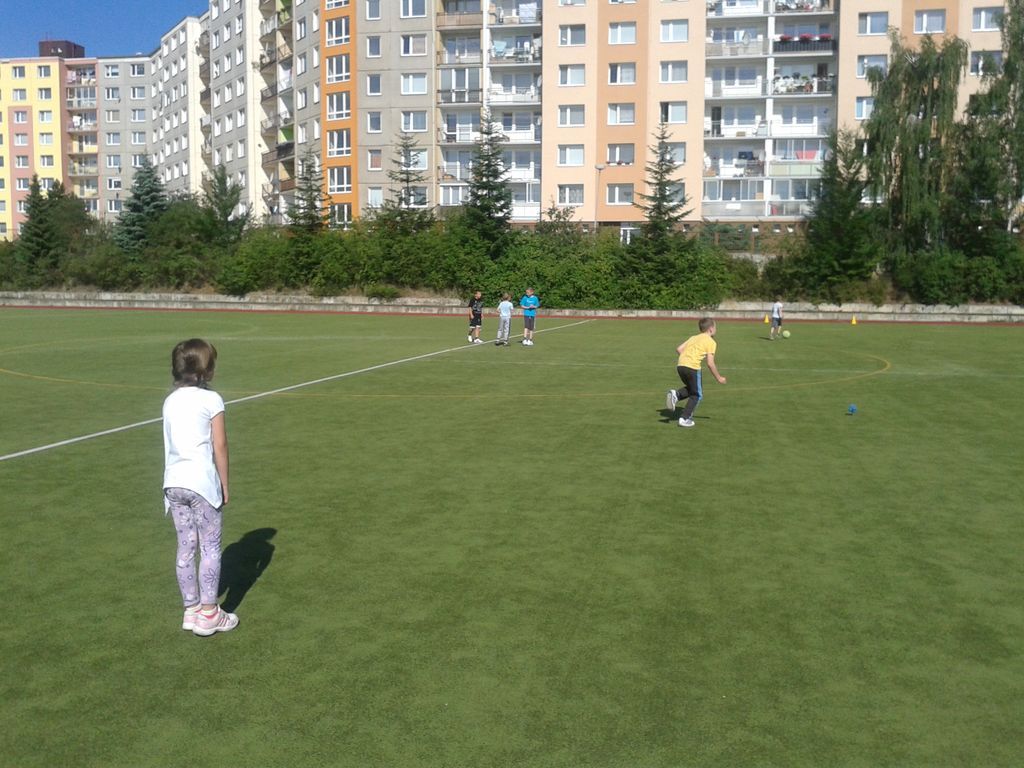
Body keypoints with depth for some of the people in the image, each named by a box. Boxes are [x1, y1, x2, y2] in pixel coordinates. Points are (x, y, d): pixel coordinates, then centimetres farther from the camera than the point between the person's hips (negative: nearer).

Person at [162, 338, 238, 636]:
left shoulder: (170, 401, 9)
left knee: (186, 548, 13)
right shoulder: (211, 400, -8)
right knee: (210, 548, 5)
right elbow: (219, 446, -8)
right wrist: (225, 484, 1)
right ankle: (208, 614, 10)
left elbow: (170, 445, 10)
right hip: (202, 482, -6)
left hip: (173, 482, 6)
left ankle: (191, 610, 22)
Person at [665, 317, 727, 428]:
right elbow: (710, 364, -4)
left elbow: (679, 349, 14)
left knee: (691, 389, 27)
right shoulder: (711, 342, 3)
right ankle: (685, 419, 7)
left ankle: (676, 394, 0)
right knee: (696, 395, 11)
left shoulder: (693, 338, 23)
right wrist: (719, 378, 6)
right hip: (692, 368, -6)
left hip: (680, 365, 6)